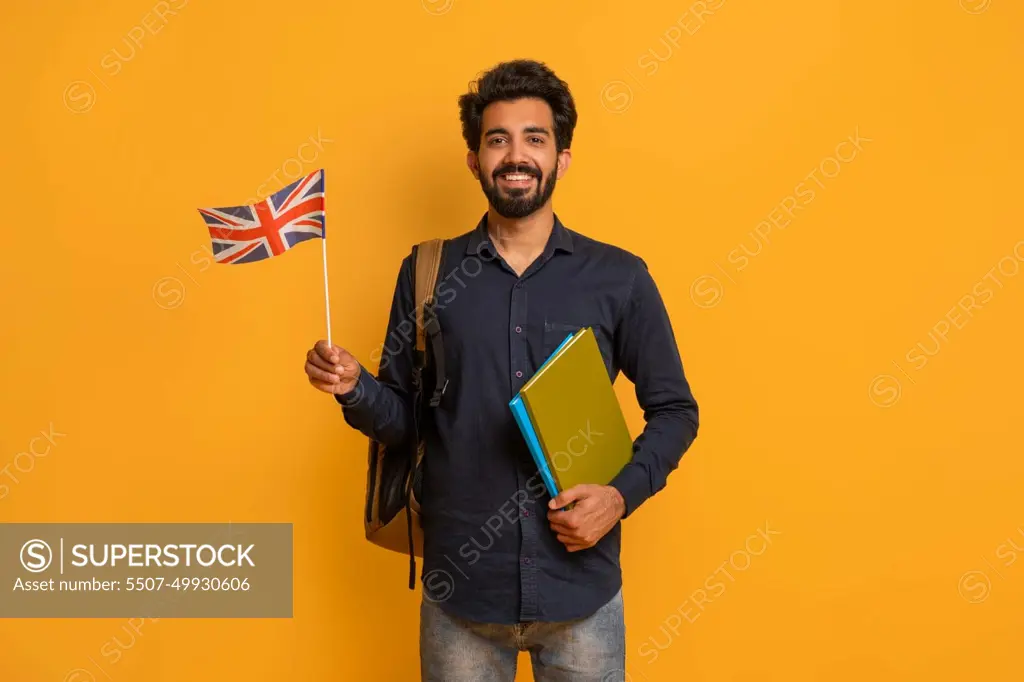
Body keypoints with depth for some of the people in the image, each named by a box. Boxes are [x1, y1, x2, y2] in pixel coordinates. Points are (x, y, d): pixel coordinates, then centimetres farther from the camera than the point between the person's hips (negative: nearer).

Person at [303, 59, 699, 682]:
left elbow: (674, 410, 4)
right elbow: (404, 416, 6)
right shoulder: (428, 273, 1)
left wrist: (623, 494, -11)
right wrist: (355, 388, -14)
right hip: (459, 589, 1)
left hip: (581, 587, 0)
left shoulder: (620, 278, -2)